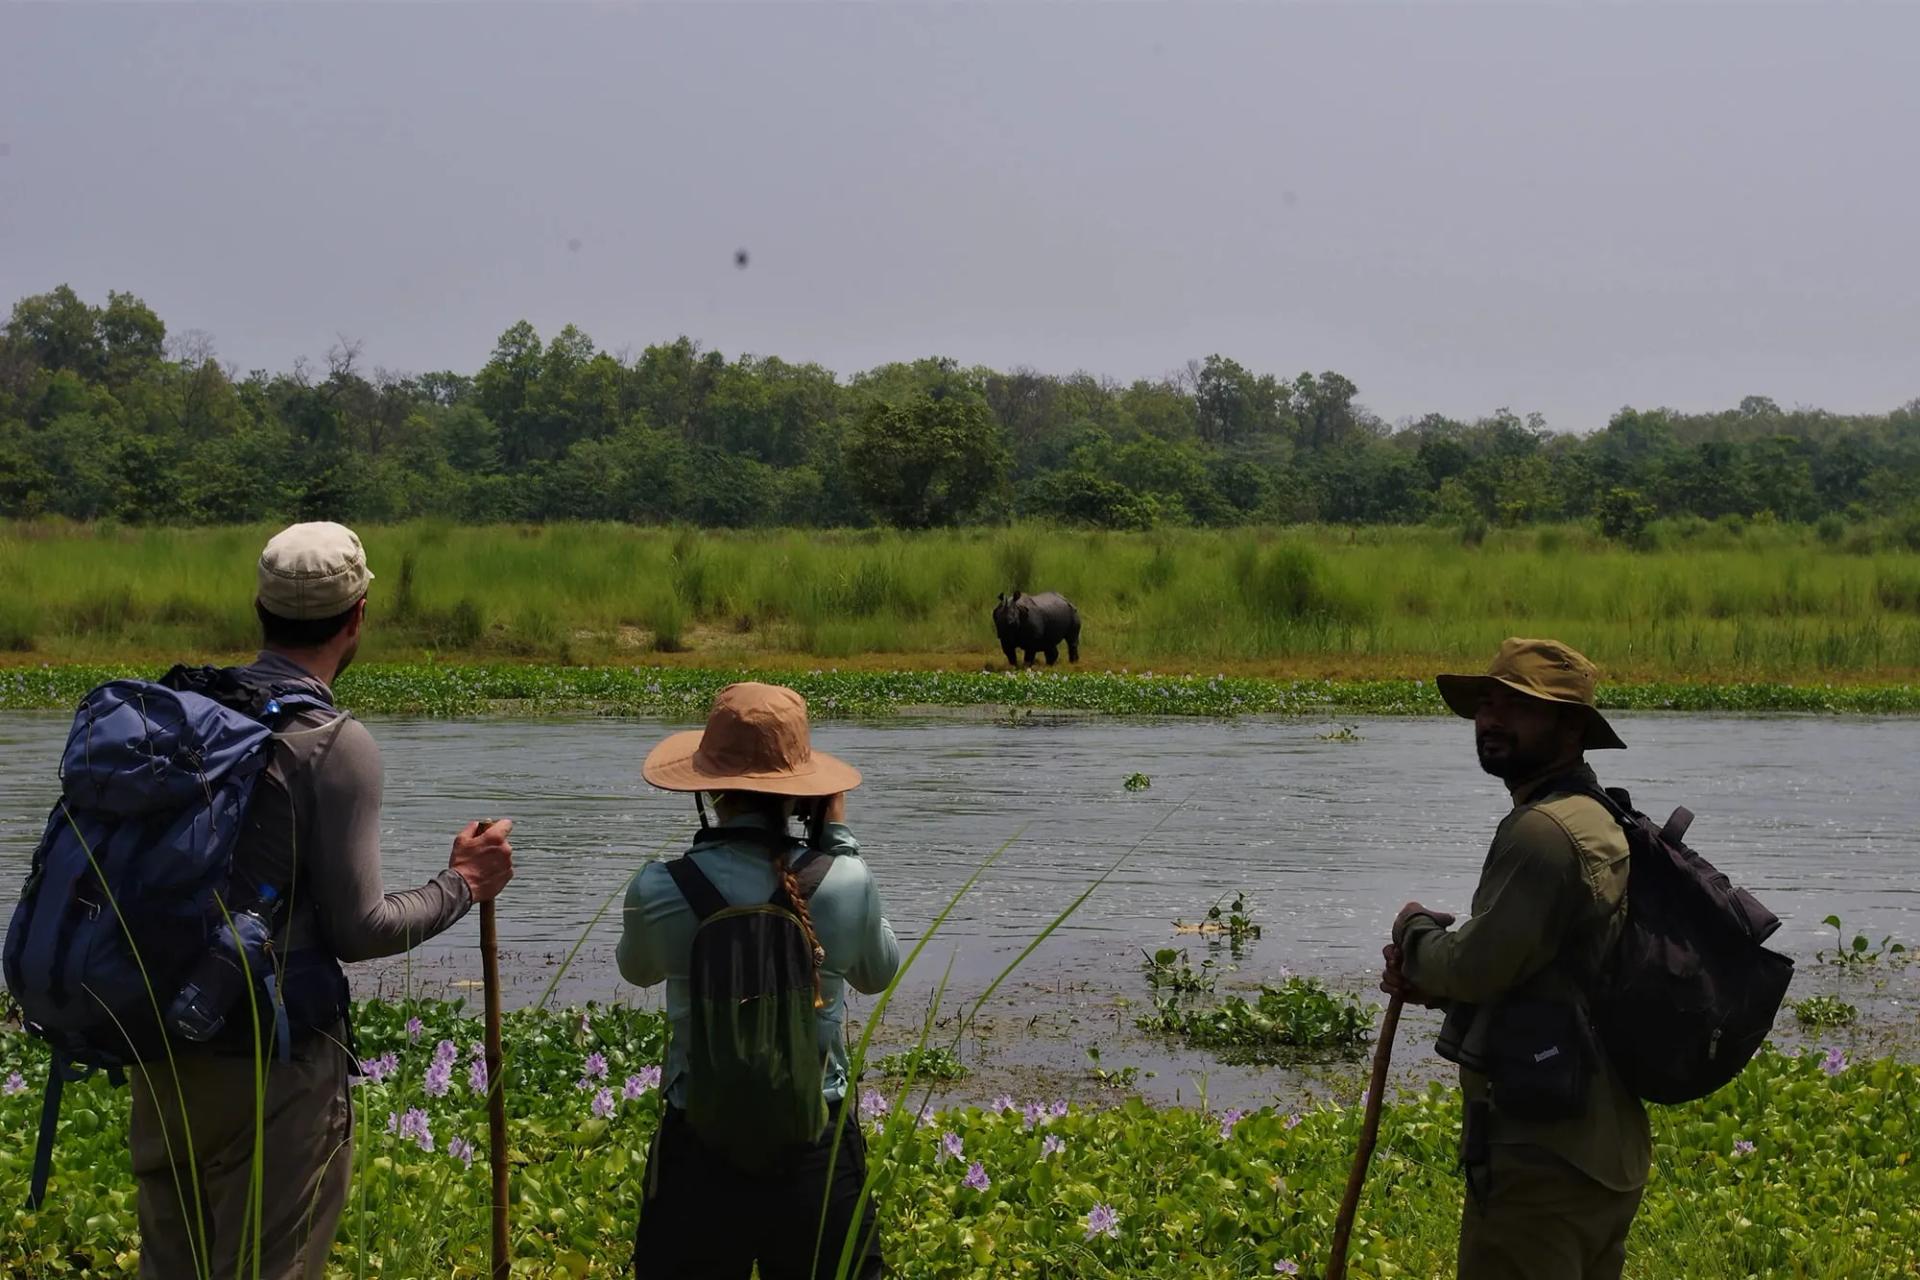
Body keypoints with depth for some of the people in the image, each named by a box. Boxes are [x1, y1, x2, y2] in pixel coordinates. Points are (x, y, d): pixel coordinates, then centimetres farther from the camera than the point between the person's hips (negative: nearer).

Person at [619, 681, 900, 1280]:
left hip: (700, 1151, 0)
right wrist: (839, 837, 14)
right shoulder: (845, 880, -9)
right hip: (818, 1148, 1)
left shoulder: (660, 891, -10)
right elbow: (879, 972, 12)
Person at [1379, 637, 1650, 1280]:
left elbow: (1479, 965, -21)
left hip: (1540, 1160, -11)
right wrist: (1424, 980, 6)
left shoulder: (1543, 830, -17)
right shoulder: (1600, 824, 17)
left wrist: (1415, 933, 0)